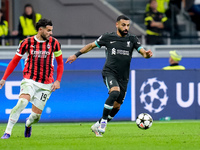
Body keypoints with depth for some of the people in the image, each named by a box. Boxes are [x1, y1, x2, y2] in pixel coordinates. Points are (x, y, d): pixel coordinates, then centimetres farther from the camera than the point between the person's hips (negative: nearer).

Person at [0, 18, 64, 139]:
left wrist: (58, 80, 1)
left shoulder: (54, 43, 0)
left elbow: (60, 63, 12)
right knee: (22, 102, -29)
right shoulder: (27, 42, -3)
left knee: (36, 115, -2)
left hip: (46, 84, 2)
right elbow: (15, 61, 6)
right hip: (29, 80, -1)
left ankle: (28, 124, 37)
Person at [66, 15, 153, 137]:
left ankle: (98, 126, 24)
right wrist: (76, 55, 13)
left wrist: (147, 54, -27)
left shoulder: (132, 39, 7)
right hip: (109, 73, -4)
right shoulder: (108, 37, 2)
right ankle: (103, 121, -24)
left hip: (123, 77, 4)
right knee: (115, 92, -33)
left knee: (117, 106, 6)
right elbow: (92, 45, 14)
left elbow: (143, 51, -3)